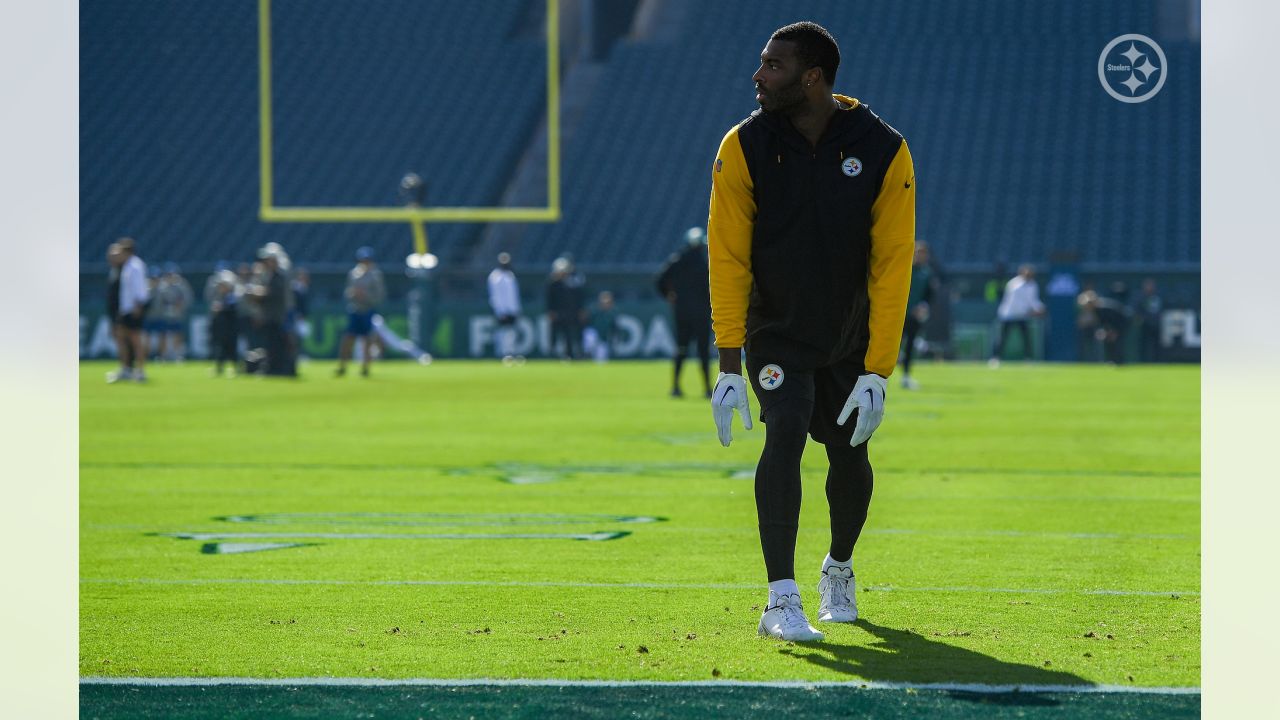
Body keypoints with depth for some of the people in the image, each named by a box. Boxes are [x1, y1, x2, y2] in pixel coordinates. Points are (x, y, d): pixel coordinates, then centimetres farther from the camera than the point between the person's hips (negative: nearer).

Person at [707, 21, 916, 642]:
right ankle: (781, 600, -23)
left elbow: (891, 265, -13)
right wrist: (729, 366, -17)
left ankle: (838, 571, 38)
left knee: (850, 455, 8)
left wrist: (877, 372, -17)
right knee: (785, 433, -22)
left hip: (850, 339, 1)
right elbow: (728, 258, -13)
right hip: (775, 336, -1)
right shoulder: (744, 147, -15)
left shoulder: (883, 152, -16)